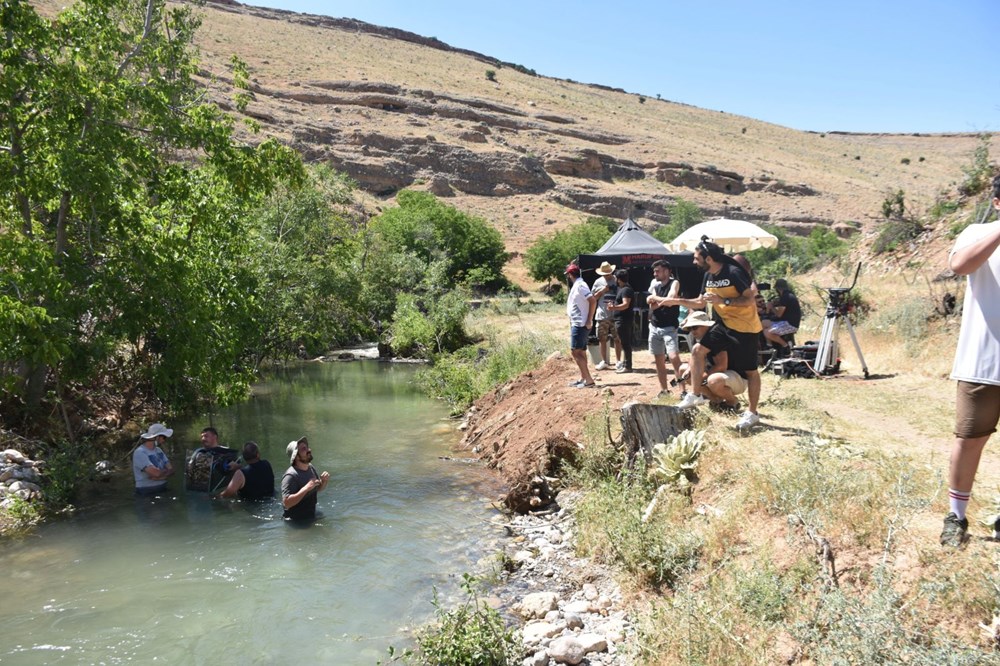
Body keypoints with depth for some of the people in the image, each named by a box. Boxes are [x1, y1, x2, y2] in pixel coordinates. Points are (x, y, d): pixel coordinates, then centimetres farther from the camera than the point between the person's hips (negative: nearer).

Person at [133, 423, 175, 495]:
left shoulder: (158, 450, 13)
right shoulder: (140, 453, -12)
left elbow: (171, 470, 5)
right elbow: (156, 473, -20)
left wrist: (157, 477, -13)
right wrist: (167, 471, 0)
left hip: (163, 490, 4)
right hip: (146, 493, -4)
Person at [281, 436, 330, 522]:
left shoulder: (311, 468, 1)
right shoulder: (291, 476, -25)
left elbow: (318, 488, 17)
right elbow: (286, 503, -31)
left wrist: (324, 481, -5)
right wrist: (306, 488, -34)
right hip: (296, 522, -7)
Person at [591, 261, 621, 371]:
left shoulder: (616, 281, 1)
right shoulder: (598, 282, 6)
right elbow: (593, 297, 7)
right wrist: (602, 291, -8)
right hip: (602, 315, 2)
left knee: (617, 339, 1)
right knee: (602, 339, 6)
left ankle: (618, 361, 10)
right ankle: (604, 361, 16)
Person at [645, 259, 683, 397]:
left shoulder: (674, 283, -6)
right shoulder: (655, 285, 10)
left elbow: (670, 300, -23)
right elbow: (652, 306, 0)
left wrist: (654, 298, -12)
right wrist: (664, 300, -14)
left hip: (669, 328, -6)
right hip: (654, 327, 6)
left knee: (674, 357, -21)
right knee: (659, 360, 10)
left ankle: (683, 390, -21)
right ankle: (664, 389, 19)